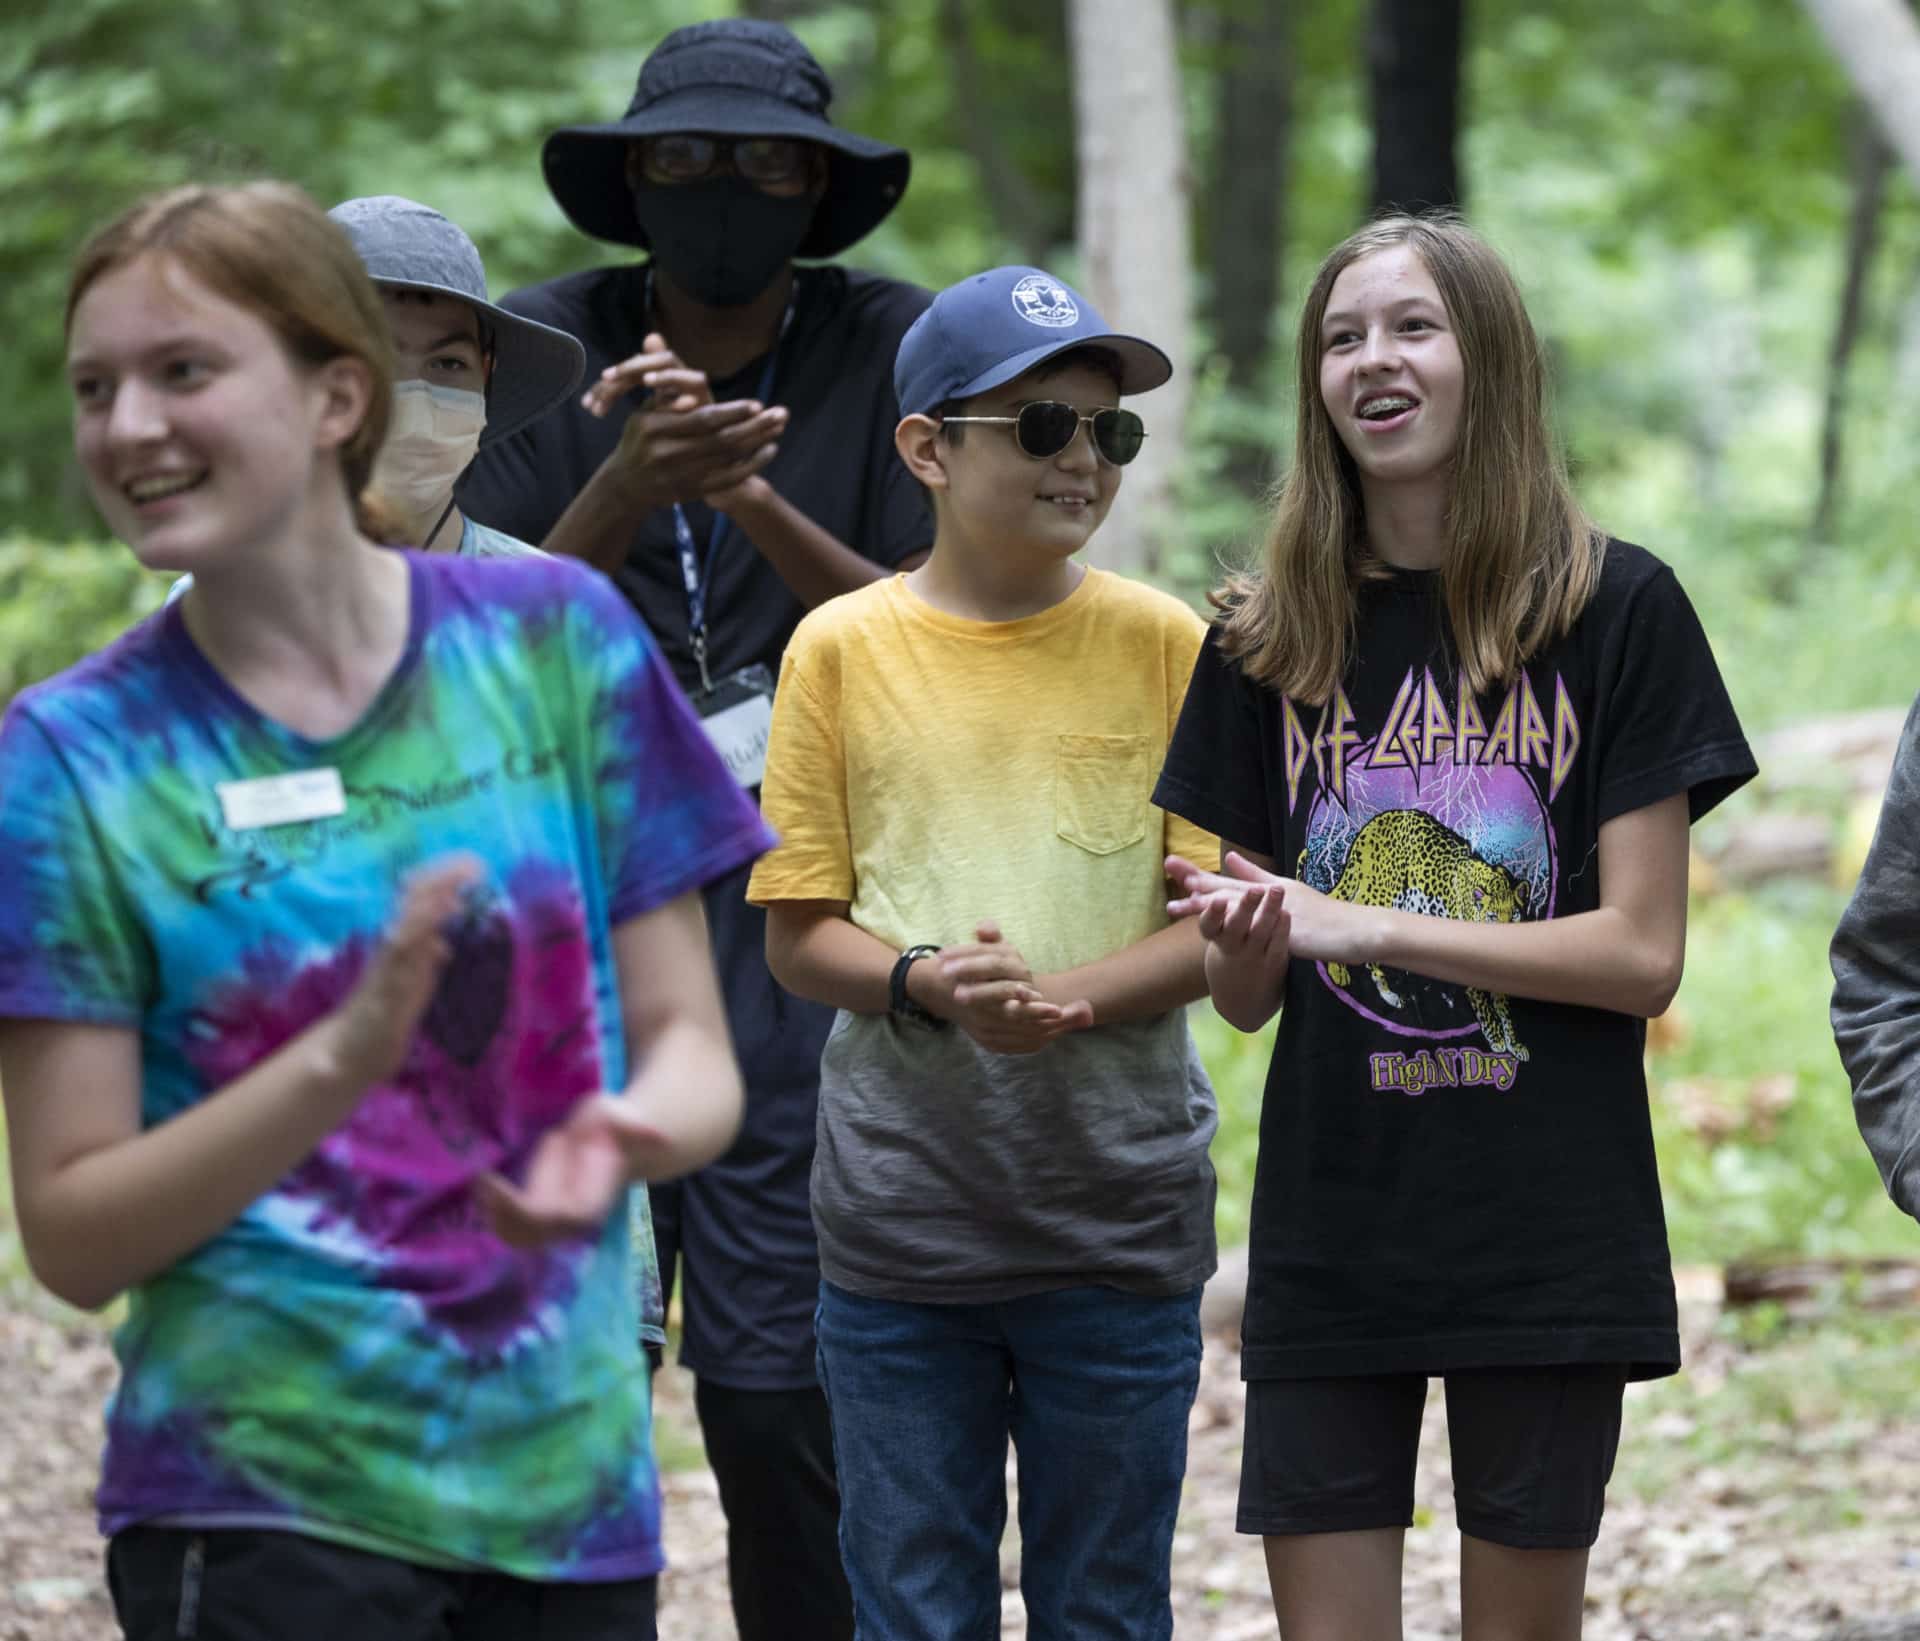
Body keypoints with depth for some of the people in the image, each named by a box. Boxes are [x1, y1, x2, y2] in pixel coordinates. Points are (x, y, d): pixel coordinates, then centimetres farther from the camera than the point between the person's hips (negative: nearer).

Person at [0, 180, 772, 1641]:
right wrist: (344, 1061, -22)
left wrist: (628, 1131, -19)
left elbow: (693, 1051, 4)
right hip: (262, 1505, -2)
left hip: (573, 1495, 3)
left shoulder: (554, 638, 0)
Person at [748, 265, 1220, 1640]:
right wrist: (927, 984, -18)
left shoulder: (1166, 645, 1)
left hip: (1121, 1219, 0)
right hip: (900, 1218, 0)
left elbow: (1224, 924, -1)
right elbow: (798, 934, 3)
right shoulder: (842, 649, 1)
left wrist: (1062, 999, -18)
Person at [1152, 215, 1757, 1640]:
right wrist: (1249, 946, -14)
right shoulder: (1273, 638, 7)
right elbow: (1247, 995, 10)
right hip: (1330, 1239, 2)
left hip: (1551, 1241, -2)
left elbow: (1642, 953, -8)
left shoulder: (1616, 609, -3)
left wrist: (1359, 924, -15)